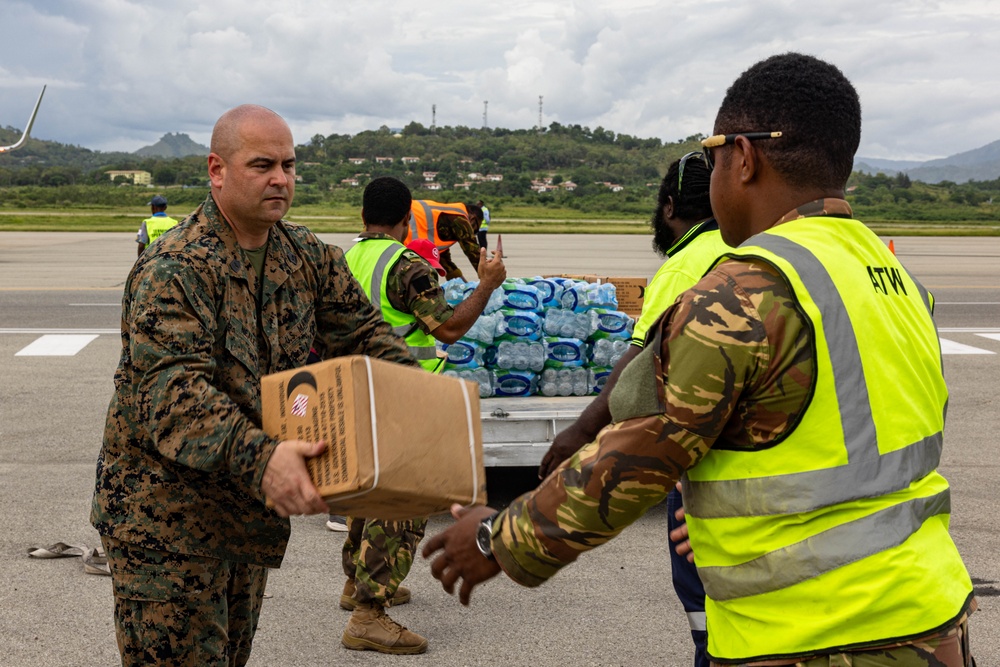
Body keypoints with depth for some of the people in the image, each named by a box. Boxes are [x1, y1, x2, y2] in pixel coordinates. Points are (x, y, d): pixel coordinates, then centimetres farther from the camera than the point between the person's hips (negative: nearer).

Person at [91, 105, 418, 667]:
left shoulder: (308, 256, 4)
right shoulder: (174, 269, -20)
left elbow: (363, 331, 7)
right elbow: (172, 389, -32)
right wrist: (258, 457, -48)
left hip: (249, 505, 7)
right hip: (163, 513, -7)